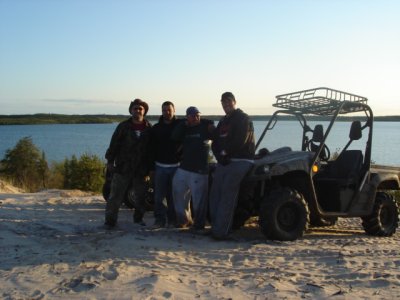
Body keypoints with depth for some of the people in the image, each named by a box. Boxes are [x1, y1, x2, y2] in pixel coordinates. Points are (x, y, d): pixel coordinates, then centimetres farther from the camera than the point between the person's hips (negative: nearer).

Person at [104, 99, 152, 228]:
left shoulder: (149, 128, 3)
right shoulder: (123, 126, -1)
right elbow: (114, 144, 0)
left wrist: (150, 168, 4)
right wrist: (110, 160, -6)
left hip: (141, 169, 2)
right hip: (123, 168, -2)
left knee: (141, 196, 12)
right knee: (116, 196, 0)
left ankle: (138, 218, 28)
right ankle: (110, 220, 8)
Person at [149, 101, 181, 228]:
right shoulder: (156, 128, 9)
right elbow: (152, 147, 9)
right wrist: (151, 166, 4)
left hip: (176, 166, -2)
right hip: (160, 166, 2)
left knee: (173, 195, 4)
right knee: (159, 195, 2)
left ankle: (173, 220, 14)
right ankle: (160, 219, 9)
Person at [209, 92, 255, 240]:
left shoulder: (243, 119, -2)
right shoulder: (223, 121, 22)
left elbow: (240, 141, -15)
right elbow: (215, 142, 14)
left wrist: (225, 153, -7)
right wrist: (220, 156, -5)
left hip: (239, 161, -8)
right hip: (223, 161, 8)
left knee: (227, 195, -15)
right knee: (215, 193, 2)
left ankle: (220, 231, -16)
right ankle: (216, 227, 8)